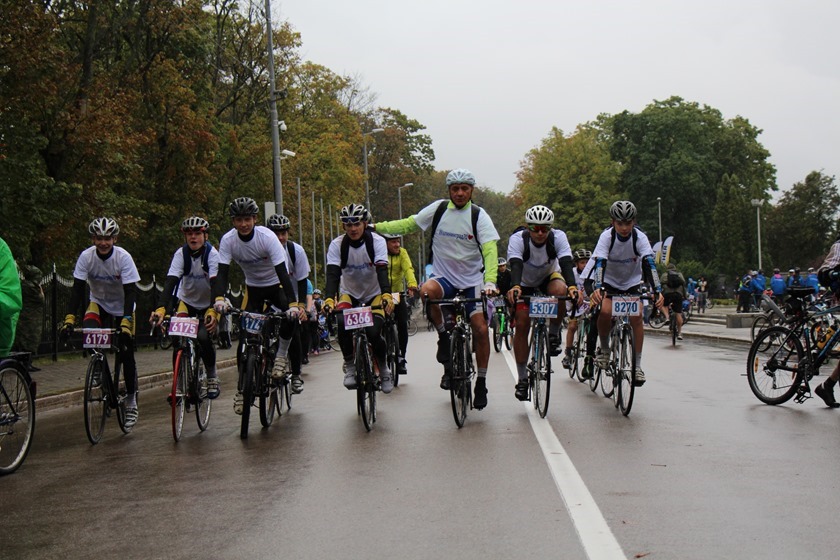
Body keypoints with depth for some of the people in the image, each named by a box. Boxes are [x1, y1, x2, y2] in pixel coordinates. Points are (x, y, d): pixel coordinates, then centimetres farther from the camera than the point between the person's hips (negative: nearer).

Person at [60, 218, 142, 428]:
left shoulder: (123, 257, -25)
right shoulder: (86, 257, -19)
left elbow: (130, 292, -26)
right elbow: (77, 289, -20)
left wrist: (126, 321, -38)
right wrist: (69, 318, -31)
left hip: (122, 308, -2)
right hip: (99, 303, 2)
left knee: (126, 355, -6)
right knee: (88, 331, -29)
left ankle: (131, 402, 8)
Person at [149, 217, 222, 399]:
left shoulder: (212, 254, -22)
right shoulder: (181, 254, -17)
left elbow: (215, 284, -33)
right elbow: (170, 282, -27)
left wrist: (213, 311, -49)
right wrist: (161, 309, -43)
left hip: (208, 303, -2)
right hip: (187, 301, 2)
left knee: (204, 337, -25)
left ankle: (212, 376, -1)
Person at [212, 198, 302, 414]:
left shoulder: (267, 237, -28)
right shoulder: (228, 240, -19)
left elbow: (282, 272, -33)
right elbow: (222, 273, -24)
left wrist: (293, 304, -45)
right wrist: (219, 298, -44)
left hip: (275, 285, -2)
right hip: (253, 287, 2)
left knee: (291, 314, -33)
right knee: (245, 336, -9)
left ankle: (281, 355, -8)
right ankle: (242, 388, 3)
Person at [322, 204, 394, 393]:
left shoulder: (377, 241, -19)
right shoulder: (337, 244, -16)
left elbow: (382, 271, -30)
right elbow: (333, 274, -26)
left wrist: (387, 294, -48)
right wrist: (329, 299, -44)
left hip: (374, 294, -1)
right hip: (349, 293, 1)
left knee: (373, 332, -22)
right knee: (342, 323, -29)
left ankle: (383, 368, 7)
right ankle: (349, 365, -8)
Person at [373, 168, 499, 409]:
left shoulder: (478, 215, -9)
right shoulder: (439, 209, -3)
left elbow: (490, 250, -17)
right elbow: (408, 225, 6)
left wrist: (490, 281, -33)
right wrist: (374, 227, -3)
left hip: (472, 281, -1)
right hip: (444, 276, 1)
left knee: (481, 330, -8)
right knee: (427, 291, -34)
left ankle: (481, 383, 9)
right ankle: (444, 337, -10)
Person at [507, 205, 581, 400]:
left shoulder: (558, 237, -27)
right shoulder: (518, 239, -29)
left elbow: (566, 263, -39)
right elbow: (515, 265, -44)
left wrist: (573, 286, -58)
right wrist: (514, 287, -64)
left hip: (549, 277, 0)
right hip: (525, 283, 0)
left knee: (560, 291, -36)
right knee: (522, 324, -14)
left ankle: (553, 335, -11)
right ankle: (522, 379, -3)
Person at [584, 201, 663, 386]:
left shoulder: (640, 237, -21)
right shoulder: (607, 236, -24)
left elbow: (649, 264, -31)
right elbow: (599, 263, -36)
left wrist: (657, 291, -45)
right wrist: (597, 289, -53)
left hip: (631, 282, 1)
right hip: (607, 281, -1)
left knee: (636, 316, -19)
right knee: (605, 311, -28)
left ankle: (637, 365, -9)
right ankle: (604, 349, -2)